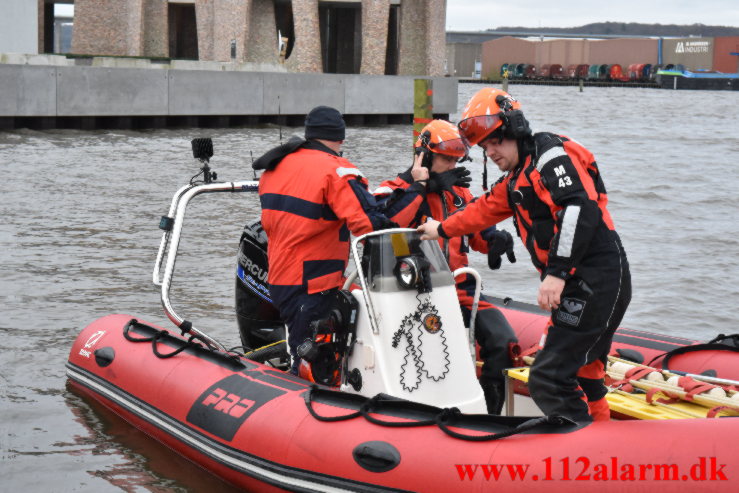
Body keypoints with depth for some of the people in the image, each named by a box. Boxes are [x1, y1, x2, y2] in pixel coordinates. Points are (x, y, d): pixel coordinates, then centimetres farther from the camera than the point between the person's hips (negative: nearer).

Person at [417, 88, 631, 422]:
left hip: (597, 280, -11)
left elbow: (580, 210, -24)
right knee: (581, 375, 15)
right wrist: (442, 230, 54)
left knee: (548, 380, -14)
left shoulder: (551, 155, -9)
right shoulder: (516, 180, 22)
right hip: (579, 286, 11)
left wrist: (557, 273, -26)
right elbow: (485, 209, 41)